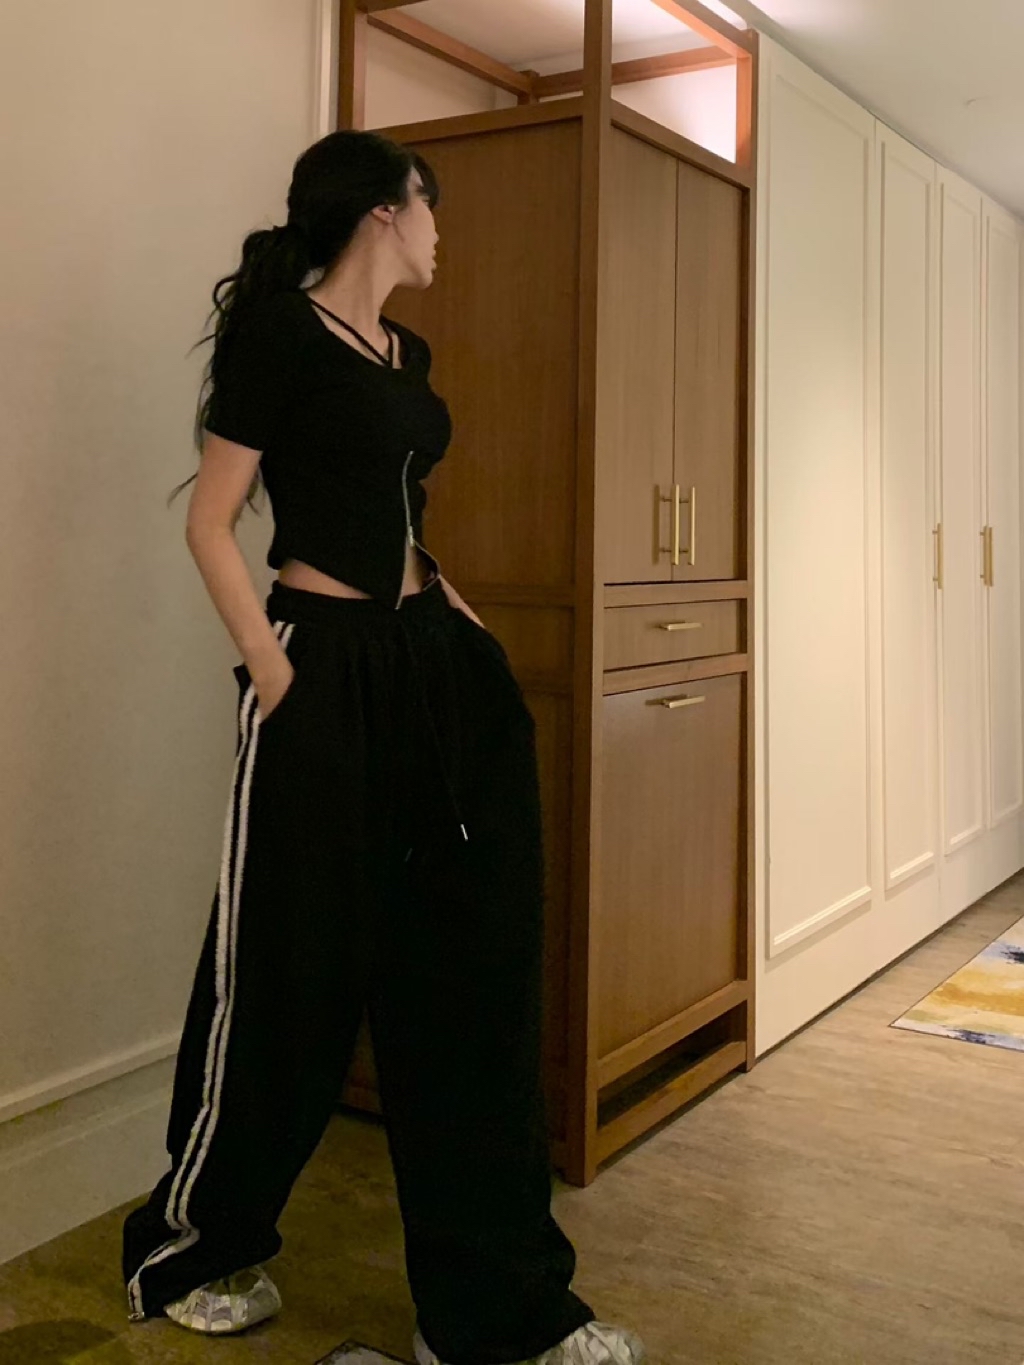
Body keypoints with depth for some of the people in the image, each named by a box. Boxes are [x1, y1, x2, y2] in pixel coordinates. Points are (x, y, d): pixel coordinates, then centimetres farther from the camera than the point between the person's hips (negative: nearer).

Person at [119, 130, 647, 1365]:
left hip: (433, 662, 8)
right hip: (329, 668, -8)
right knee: (291, 973, 2)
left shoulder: (407, 354, 16)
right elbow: (210, 526, -10)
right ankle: (188, 1254, 28)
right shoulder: (276, 329, -8)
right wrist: (275, 676, -16)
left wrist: (457, 617, 13)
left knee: (469, 960, 7)